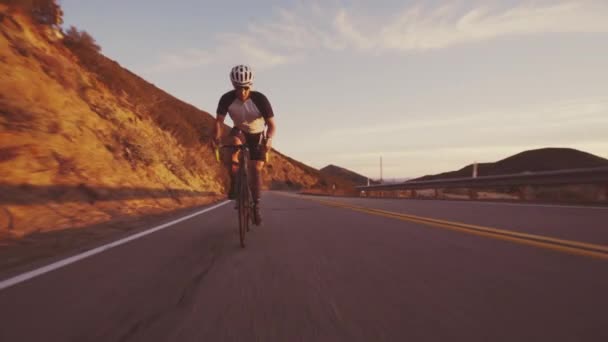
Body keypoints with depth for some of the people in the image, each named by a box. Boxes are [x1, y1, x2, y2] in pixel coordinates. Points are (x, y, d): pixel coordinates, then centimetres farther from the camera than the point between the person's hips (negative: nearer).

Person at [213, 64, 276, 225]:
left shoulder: (260, 99, -29)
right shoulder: (227, 99, -24)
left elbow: (272, 124, -28)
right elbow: (219, 120, -24)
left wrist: (269, 138, -48)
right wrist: (217, 135, -44)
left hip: (258, 134, -1)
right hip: (240, 131, 1)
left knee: (256, 169, -10)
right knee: (234, 143, -35)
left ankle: (256, 205, 7)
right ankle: (234, 184, -21)